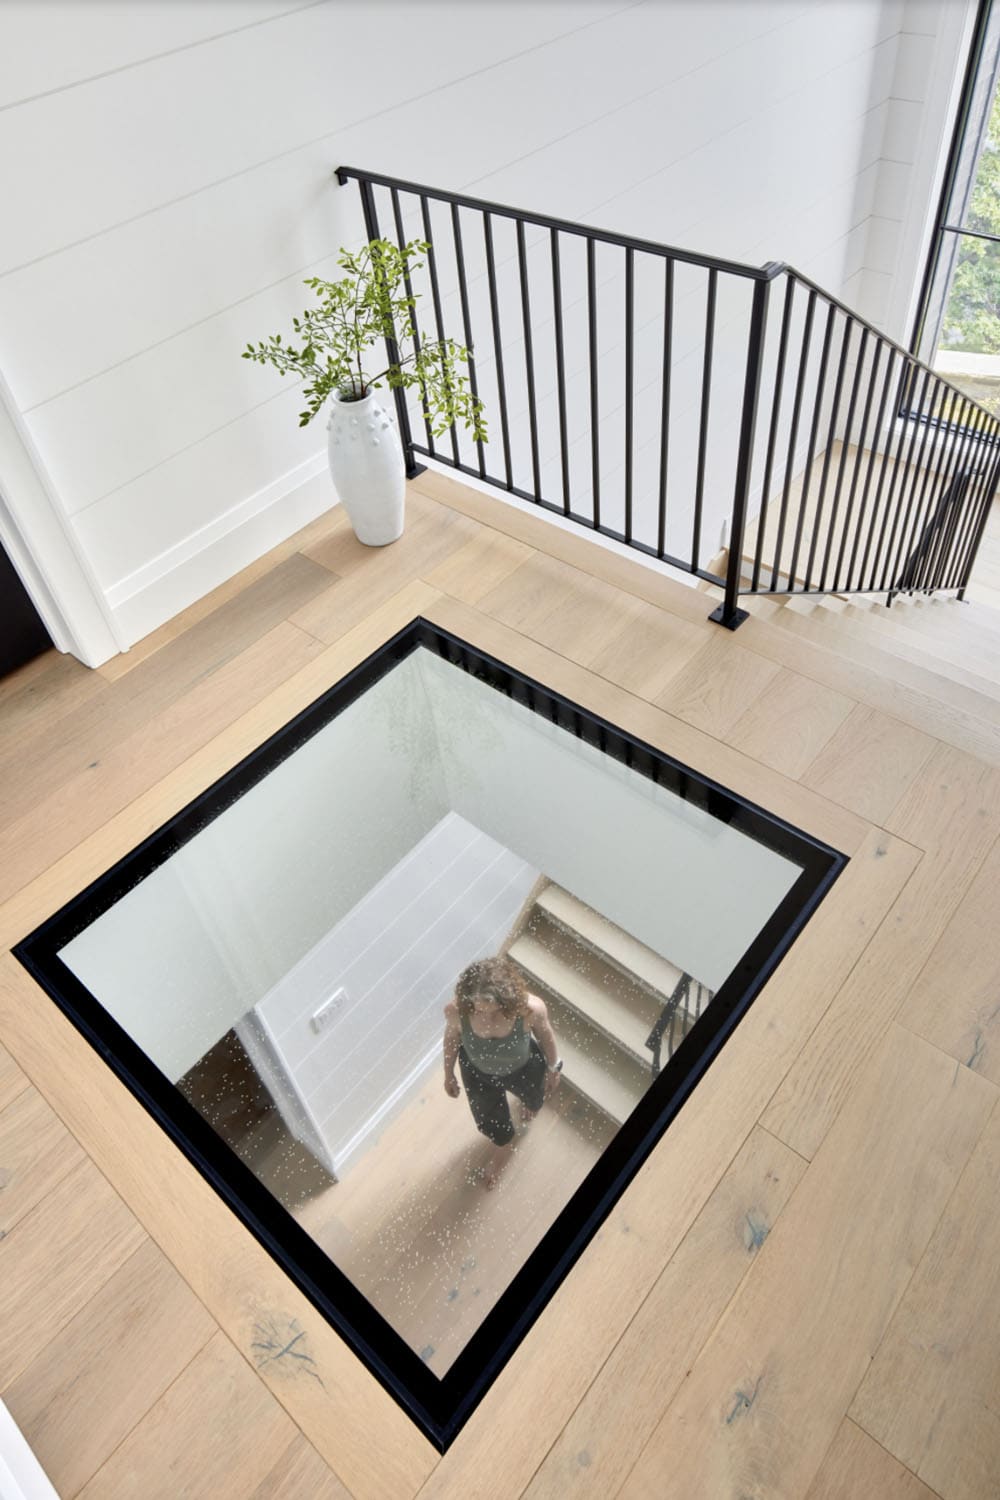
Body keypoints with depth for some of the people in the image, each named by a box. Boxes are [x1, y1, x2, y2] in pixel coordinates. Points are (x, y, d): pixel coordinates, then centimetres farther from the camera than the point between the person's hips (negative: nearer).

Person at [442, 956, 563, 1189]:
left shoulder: (530, 1008, -42)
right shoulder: (455, 1010, -38)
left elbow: (544, 1034, -17)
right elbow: (451, 1039, -14)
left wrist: (553, 1068, 0)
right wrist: (449, 1075, 3)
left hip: (523, 1069, 0)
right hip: (478, 1073, 0)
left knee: (532, 1100, 36)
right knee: (488, 1121, 29)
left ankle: (529, 1102, 77)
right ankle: (503, 1145, 68)